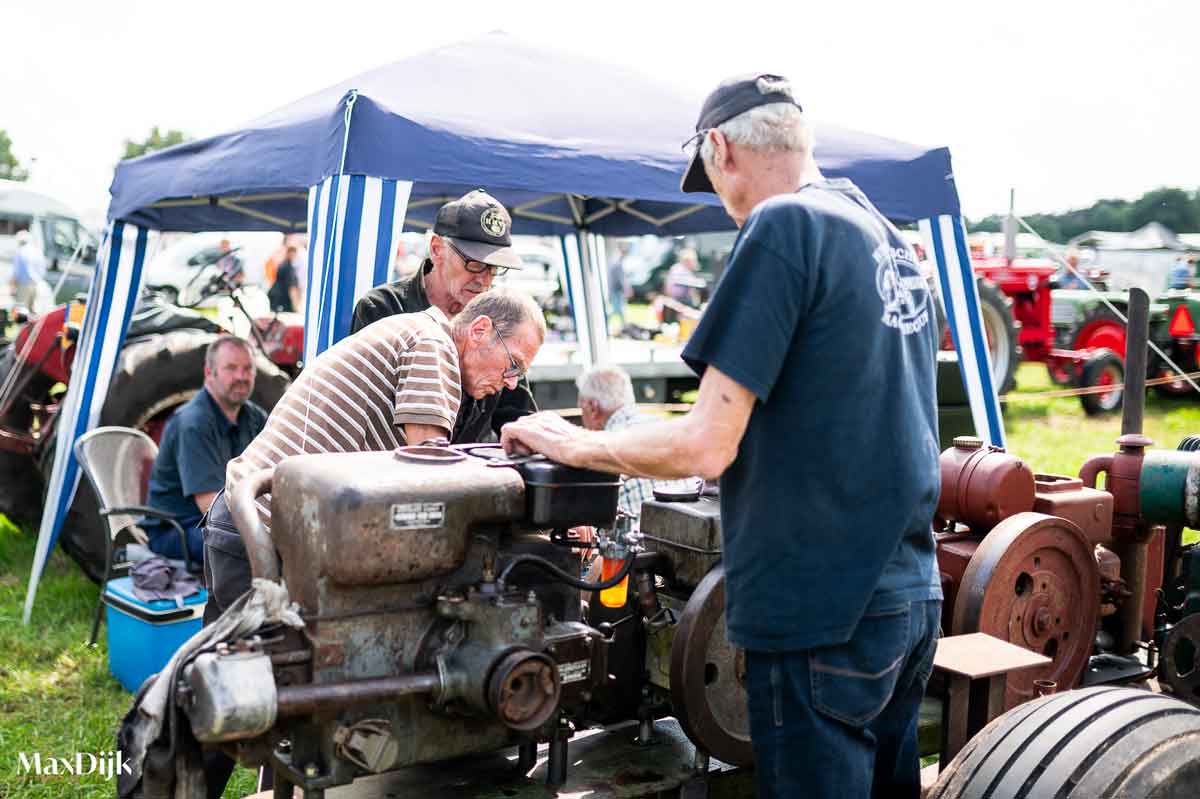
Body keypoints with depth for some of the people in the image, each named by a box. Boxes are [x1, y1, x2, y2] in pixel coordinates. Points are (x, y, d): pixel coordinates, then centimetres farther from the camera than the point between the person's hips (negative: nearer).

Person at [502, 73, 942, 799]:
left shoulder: (784, 225, -15)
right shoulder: (890, 239, 11)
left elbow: (706, 446, -19)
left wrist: (577, 445, -4)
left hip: (820, 613, -8)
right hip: (911, 598, 8)